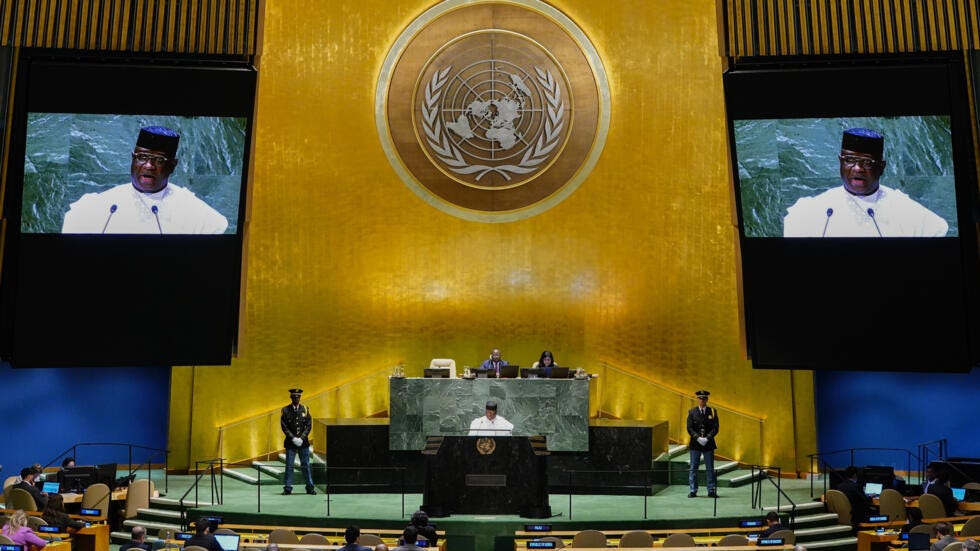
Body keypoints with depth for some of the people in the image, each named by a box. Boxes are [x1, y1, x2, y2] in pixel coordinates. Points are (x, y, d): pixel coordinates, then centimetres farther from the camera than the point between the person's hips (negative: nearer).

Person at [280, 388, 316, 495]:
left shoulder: (305, 409, 5)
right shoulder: (285, 410, 1)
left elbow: (309, 425, 2)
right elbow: (284, 426, -3)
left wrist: (302, 438, -9)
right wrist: (293, 438, -12)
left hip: (303, 442, 1)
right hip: (290, 442, -1)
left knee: (306, 465, 5)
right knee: (289, 465, 0)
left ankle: (310, 487, 11)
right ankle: (287, 488, 6)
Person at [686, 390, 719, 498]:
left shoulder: (712, 412, 5)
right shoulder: (691, 412, 5)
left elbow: (715, 428, -1)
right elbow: (689, 428, -1)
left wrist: (707, 438, -14)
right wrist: (698, 438, -14)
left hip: (708, 444, 0)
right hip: (695, 444, 0)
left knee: (710, 468, 2)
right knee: (693, 468, 1)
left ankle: (711, 491, 8)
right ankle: (693, 491, 7)